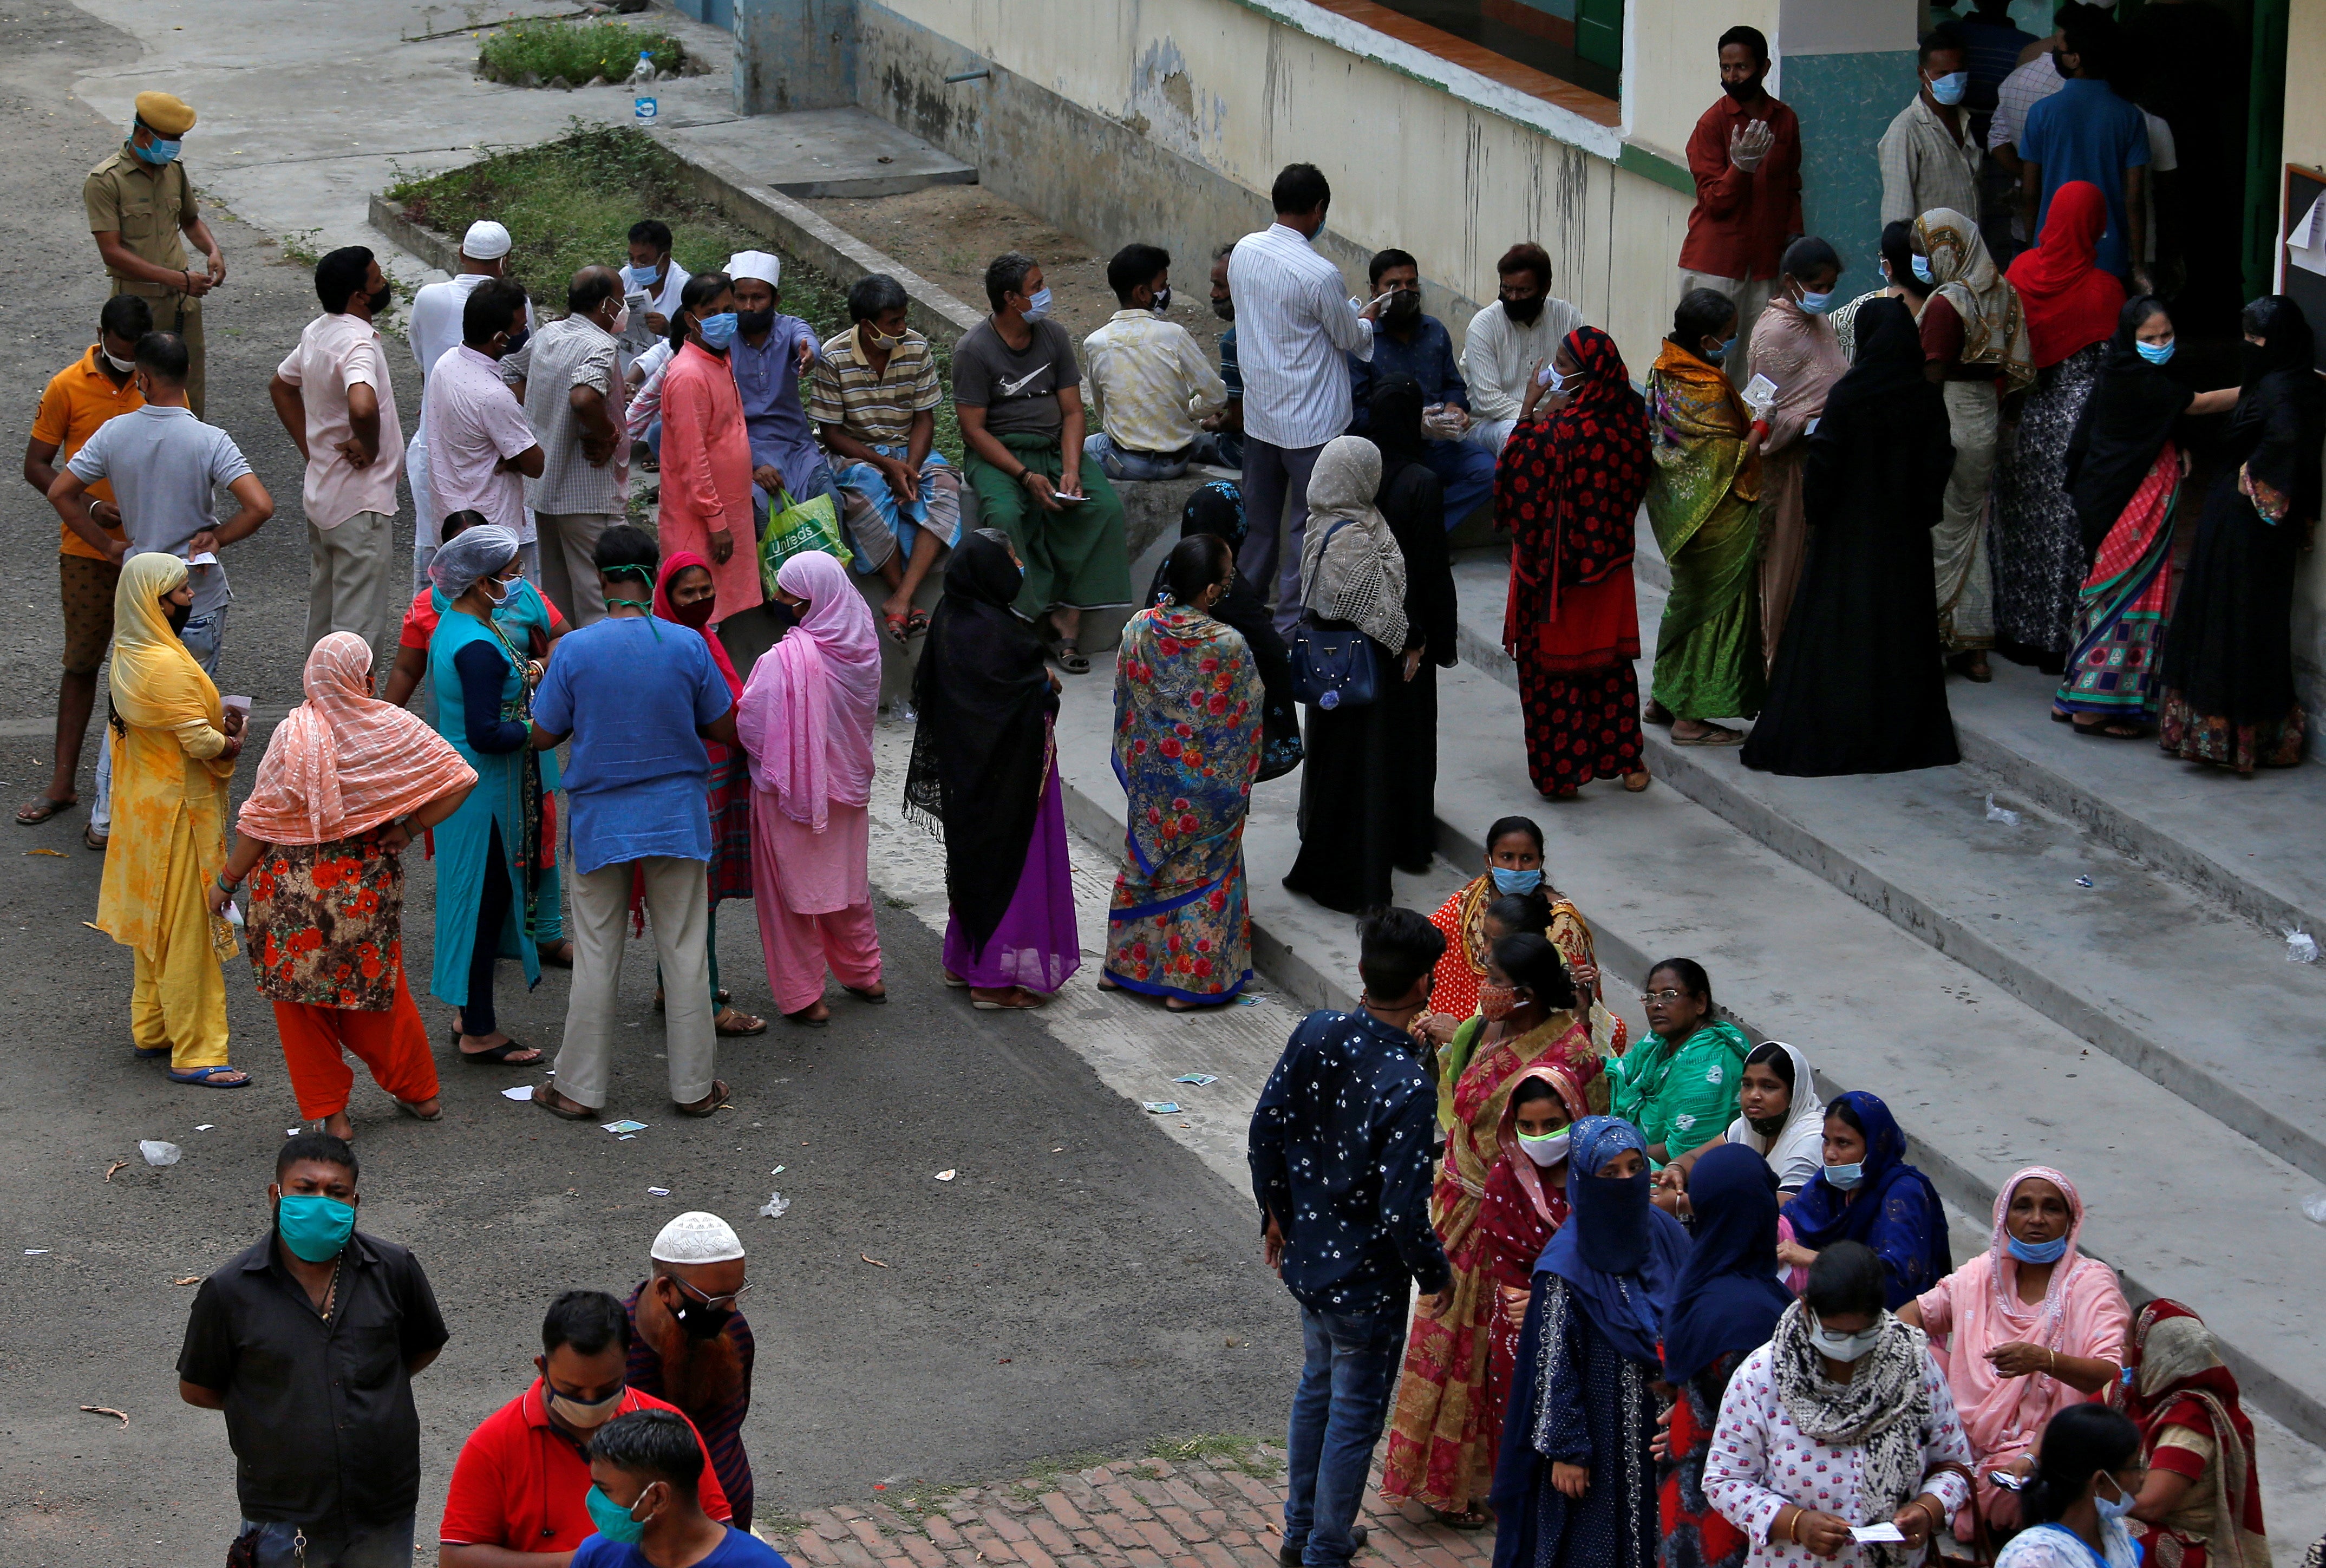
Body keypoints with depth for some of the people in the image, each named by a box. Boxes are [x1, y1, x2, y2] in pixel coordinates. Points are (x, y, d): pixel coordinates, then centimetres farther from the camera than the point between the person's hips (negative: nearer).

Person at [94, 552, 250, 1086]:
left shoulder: (127, 656, 5)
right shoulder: (168, 667, -26)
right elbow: (202, 743, -24)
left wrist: (215, 722, 0)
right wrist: (231, 743, -4)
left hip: (143, 806, 10)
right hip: (180, 812, -10)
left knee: (155, 923, 21)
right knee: (188, 928, -3)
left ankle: (151, 1027, 32)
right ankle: (194, 1054, 1)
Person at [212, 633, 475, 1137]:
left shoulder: (294, 735, -15)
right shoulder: (396, 727, -6)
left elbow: (261, 820, -12)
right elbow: (458, 780, -5)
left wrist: (227, 881, -1)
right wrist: (408, 830, 2)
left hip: (296, 886, -4)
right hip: (370, 883, 4)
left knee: (303, 998, 10)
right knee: (376, 984, 21)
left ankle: (329, 1112, 14)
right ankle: (419, 1093, 31)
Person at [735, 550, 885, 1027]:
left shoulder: (786, 660, -29)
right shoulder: (862, 644, -9)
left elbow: (751, 725, -20)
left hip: (790, 786, -6)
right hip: (848, 783, 6)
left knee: (790, 887, 9)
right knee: (848, 880, 22)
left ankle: (803, 995, 17)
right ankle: (865, 975, 35)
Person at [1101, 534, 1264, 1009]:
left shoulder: (1139, 629, -11)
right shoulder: (1228, 646, -24)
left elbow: (1124, 701, 1)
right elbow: (1246, 719, -13)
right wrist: (1241, 782, 3)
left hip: (1149, 778, 4)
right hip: (1207, 785, -4)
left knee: (1145, 863, 22)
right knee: (1202, 872, 12)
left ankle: (1124, 963, 33)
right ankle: (1189, 980, 19)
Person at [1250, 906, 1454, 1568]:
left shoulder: (1317, 1033, -11)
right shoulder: (1407, 1088, -30)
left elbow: (1265, 1131, 0)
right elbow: (1403, 1210, -27)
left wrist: (1277, 1214, 16)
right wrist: (1436, 1275, -8)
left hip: (1307, 1257, 7)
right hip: (1367, 1279, -7)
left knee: (1317, 1385, 27)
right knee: (1354, 1417, 12)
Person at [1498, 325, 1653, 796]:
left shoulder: (1561, 433, -27)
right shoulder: (1630, 417, -7)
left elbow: (1514, 475, -16)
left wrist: (1528, 411, -12)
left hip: (1557, 569, -6)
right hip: (1611, 561, 6)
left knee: (1551, 668, 8)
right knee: (1612, 660, 19)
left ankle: (1559, 772, 14)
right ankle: (1625, 762, 24)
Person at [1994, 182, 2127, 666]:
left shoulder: (2021, 271, -6)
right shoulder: (2102, 289, -17)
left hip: (2023, 420, 4)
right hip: (2077, 422, -4)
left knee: (2020, 523, 17)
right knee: (2068, 532, 6)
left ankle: (2016, 630, 28)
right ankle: (2057, 638, 11)